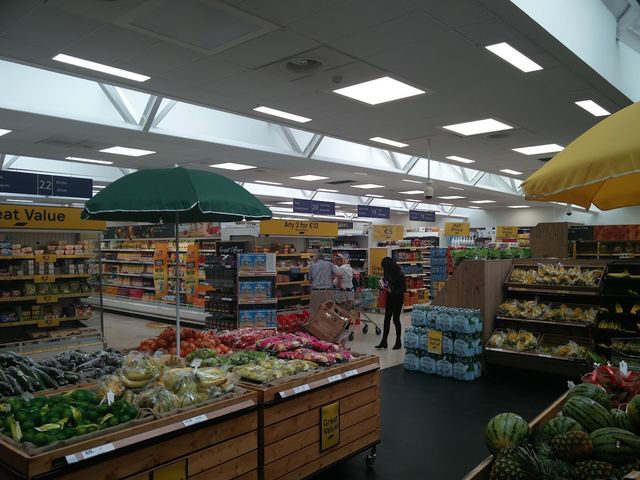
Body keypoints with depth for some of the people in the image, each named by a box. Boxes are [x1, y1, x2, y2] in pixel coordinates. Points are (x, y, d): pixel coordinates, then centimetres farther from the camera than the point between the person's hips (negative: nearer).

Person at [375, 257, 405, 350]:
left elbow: (402, 289, -16)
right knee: (386, 319, 5)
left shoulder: (399, 275, -17)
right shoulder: (388, 274, 3)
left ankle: (398, 342, 17)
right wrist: (385, 287, -5)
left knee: (396, 319, 1)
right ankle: (384, 341, 9)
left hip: (397, 299, -7)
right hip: (389, 299, 7)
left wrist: (392, 291, -27)